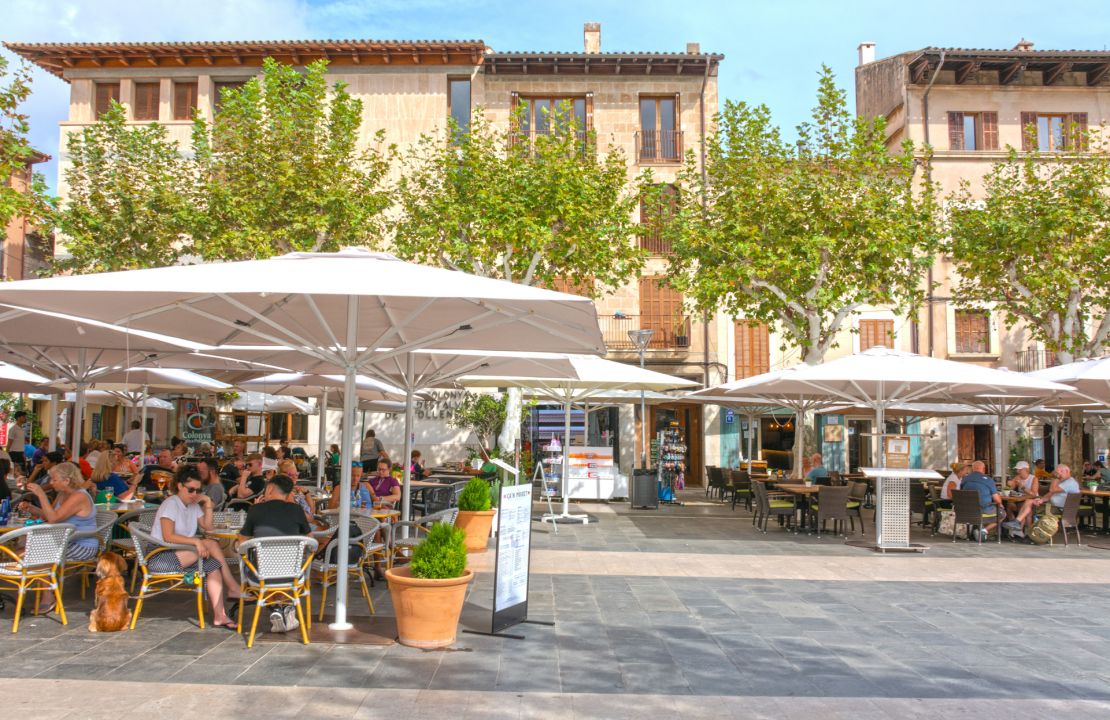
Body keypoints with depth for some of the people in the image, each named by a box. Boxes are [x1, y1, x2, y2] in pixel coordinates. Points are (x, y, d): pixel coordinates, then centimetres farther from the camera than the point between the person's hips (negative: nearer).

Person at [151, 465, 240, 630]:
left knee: (213, 565, -20)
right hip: (159, 557, -8)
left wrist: (208, 503, 3)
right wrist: (196, 541, -32)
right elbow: (168, 537, -23)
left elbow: (208, 527, 13)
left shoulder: (193, 505, 14)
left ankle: (220, 615, -26)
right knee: (211, 544, -23)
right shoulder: (170, 504, -11)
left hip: (182, 554, 8)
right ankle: (234, 589, -13)